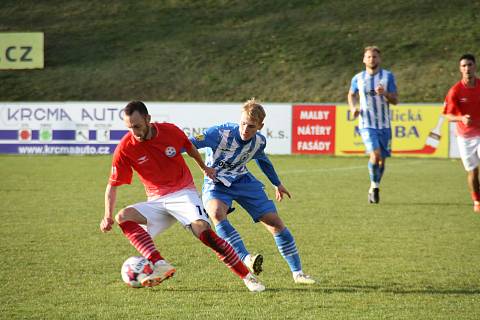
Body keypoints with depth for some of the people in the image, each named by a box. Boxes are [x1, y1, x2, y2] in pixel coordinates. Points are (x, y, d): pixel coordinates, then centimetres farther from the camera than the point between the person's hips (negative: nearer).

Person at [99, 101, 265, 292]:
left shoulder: (170, 131, -9)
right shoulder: (125, 149, -10)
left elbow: (189, 147, 15)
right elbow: (113, 185, -2)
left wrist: (204, 168, 29)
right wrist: (108, 216, -12)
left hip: (183, 193, -2)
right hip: (156, 202, 2)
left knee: (203, 231, -26)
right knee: (123, 217, -24)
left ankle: (247, 277, -20)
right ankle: (160, 265, -37)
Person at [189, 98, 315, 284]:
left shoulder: (259, 142, -9)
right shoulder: (221, 133, -26)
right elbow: (192, 143, -34)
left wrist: (277, 184, 28)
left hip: (243, 181, 4)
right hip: (216, 184, -4)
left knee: (275, 222, -3)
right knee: (217, 213, -37)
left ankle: (297, 273, 9)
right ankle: (246, 259, -44)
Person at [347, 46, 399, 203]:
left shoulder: (388, 76, 1)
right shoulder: (358, 78, 2)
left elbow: (395, 100, -3)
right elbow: (351, 94, 21)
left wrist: (385, 93, -22)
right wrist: (353, 108, 2)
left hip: (384, 125, 2)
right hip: (367, 124, -2)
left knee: (382, 160, 7)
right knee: (375, 155, -22)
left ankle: (374, 189, 27)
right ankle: (374, 186, -4)